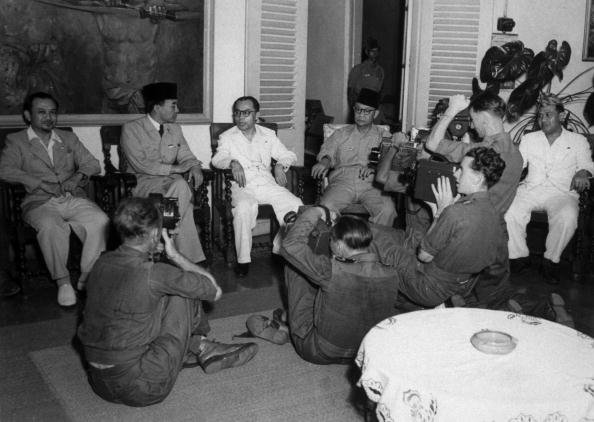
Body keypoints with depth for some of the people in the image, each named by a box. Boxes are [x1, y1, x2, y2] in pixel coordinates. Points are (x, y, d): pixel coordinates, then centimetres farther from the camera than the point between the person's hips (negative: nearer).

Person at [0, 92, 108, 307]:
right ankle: (63, 282, -21)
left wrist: (78, 176, -8)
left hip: (74, 200, 3)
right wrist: (40, 183, -17)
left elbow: (92, 163, 15)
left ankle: (88, 278, -16)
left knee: (101, 222, -27)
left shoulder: (68, 138, 22)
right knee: (51, 227, -37)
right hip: (39, 203, -3)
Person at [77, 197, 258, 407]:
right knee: (184, 295, 2)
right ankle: (203, 349, 27)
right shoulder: (153, 274, -21)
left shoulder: (103, 262, 0)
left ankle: (199, 349, 27)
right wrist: (175, 255, 0)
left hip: (98, 382, 7)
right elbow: (215, 291, -7)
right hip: (139, 390, -7)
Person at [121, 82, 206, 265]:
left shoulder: (175, 129, 18)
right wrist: (175, 169, -14)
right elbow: (140, 165, -12)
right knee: (182, 188, -34)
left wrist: (195, 167, -10)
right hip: (143, 182, -4)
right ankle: (191, 257, -29)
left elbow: (187, 156, 15)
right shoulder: (131, 129, -2)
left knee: (181, 185, -34)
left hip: (172, 181, 4)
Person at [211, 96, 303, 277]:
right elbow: (217, 159, -5)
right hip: (242, 187, -3)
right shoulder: (227, 137, 12)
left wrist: (280, 165, -5)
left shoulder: (268, 135, 20)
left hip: (268, 184, 3)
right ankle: (243, 260, -24)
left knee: (296, 205, -23)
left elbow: (288, 155, 19)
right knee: (244, 207, -37)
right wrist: (232, 162, -27)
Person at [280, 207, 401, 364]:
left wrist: (312, 213, -14)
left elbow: (290, 246, -26)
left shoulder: (333, 272, -33)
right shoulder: (392, 275, -16)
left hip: (319, 354, -5)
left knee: (294, 268, 2)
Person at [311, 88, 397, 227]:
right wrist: (325, 161, -14)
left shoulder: (384, 137, 21)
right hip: (343, 180, 1)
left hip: (372, 184, 0)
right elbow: (327, 152, 10)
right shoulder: (341, 134, 25)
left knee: (387, 210, -32)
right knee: (327, 206, -32)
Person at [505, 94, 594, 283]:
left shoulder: (578, 141, 16)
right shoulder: (529, 139, 20)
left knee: (567, 218, -35)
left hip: (561, 192, -1)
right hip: (531, 189, 2)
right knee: (508, 211, -29)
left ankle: (551, 259, -13)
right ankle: (519, 256, -11)